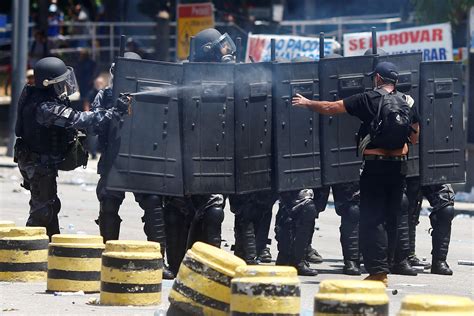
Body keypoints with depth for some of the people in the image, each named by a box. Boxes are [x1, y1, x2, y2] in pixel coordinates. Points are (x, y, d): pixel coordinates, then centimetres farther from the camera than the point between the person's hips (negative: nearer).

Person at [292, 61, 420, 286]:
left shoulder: (369, 99, -7)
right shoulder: (408, 102, 5)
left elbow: (330, 108, -3)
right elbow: (415, 137, 14)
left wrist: (307, 103, 12)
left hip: (375, 166, -5)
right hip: (399, 165, 5)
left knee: (371, 218, -2)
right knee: (391, 216, 13)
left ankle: (378, 271, -9)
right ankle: (382, 264, 19)